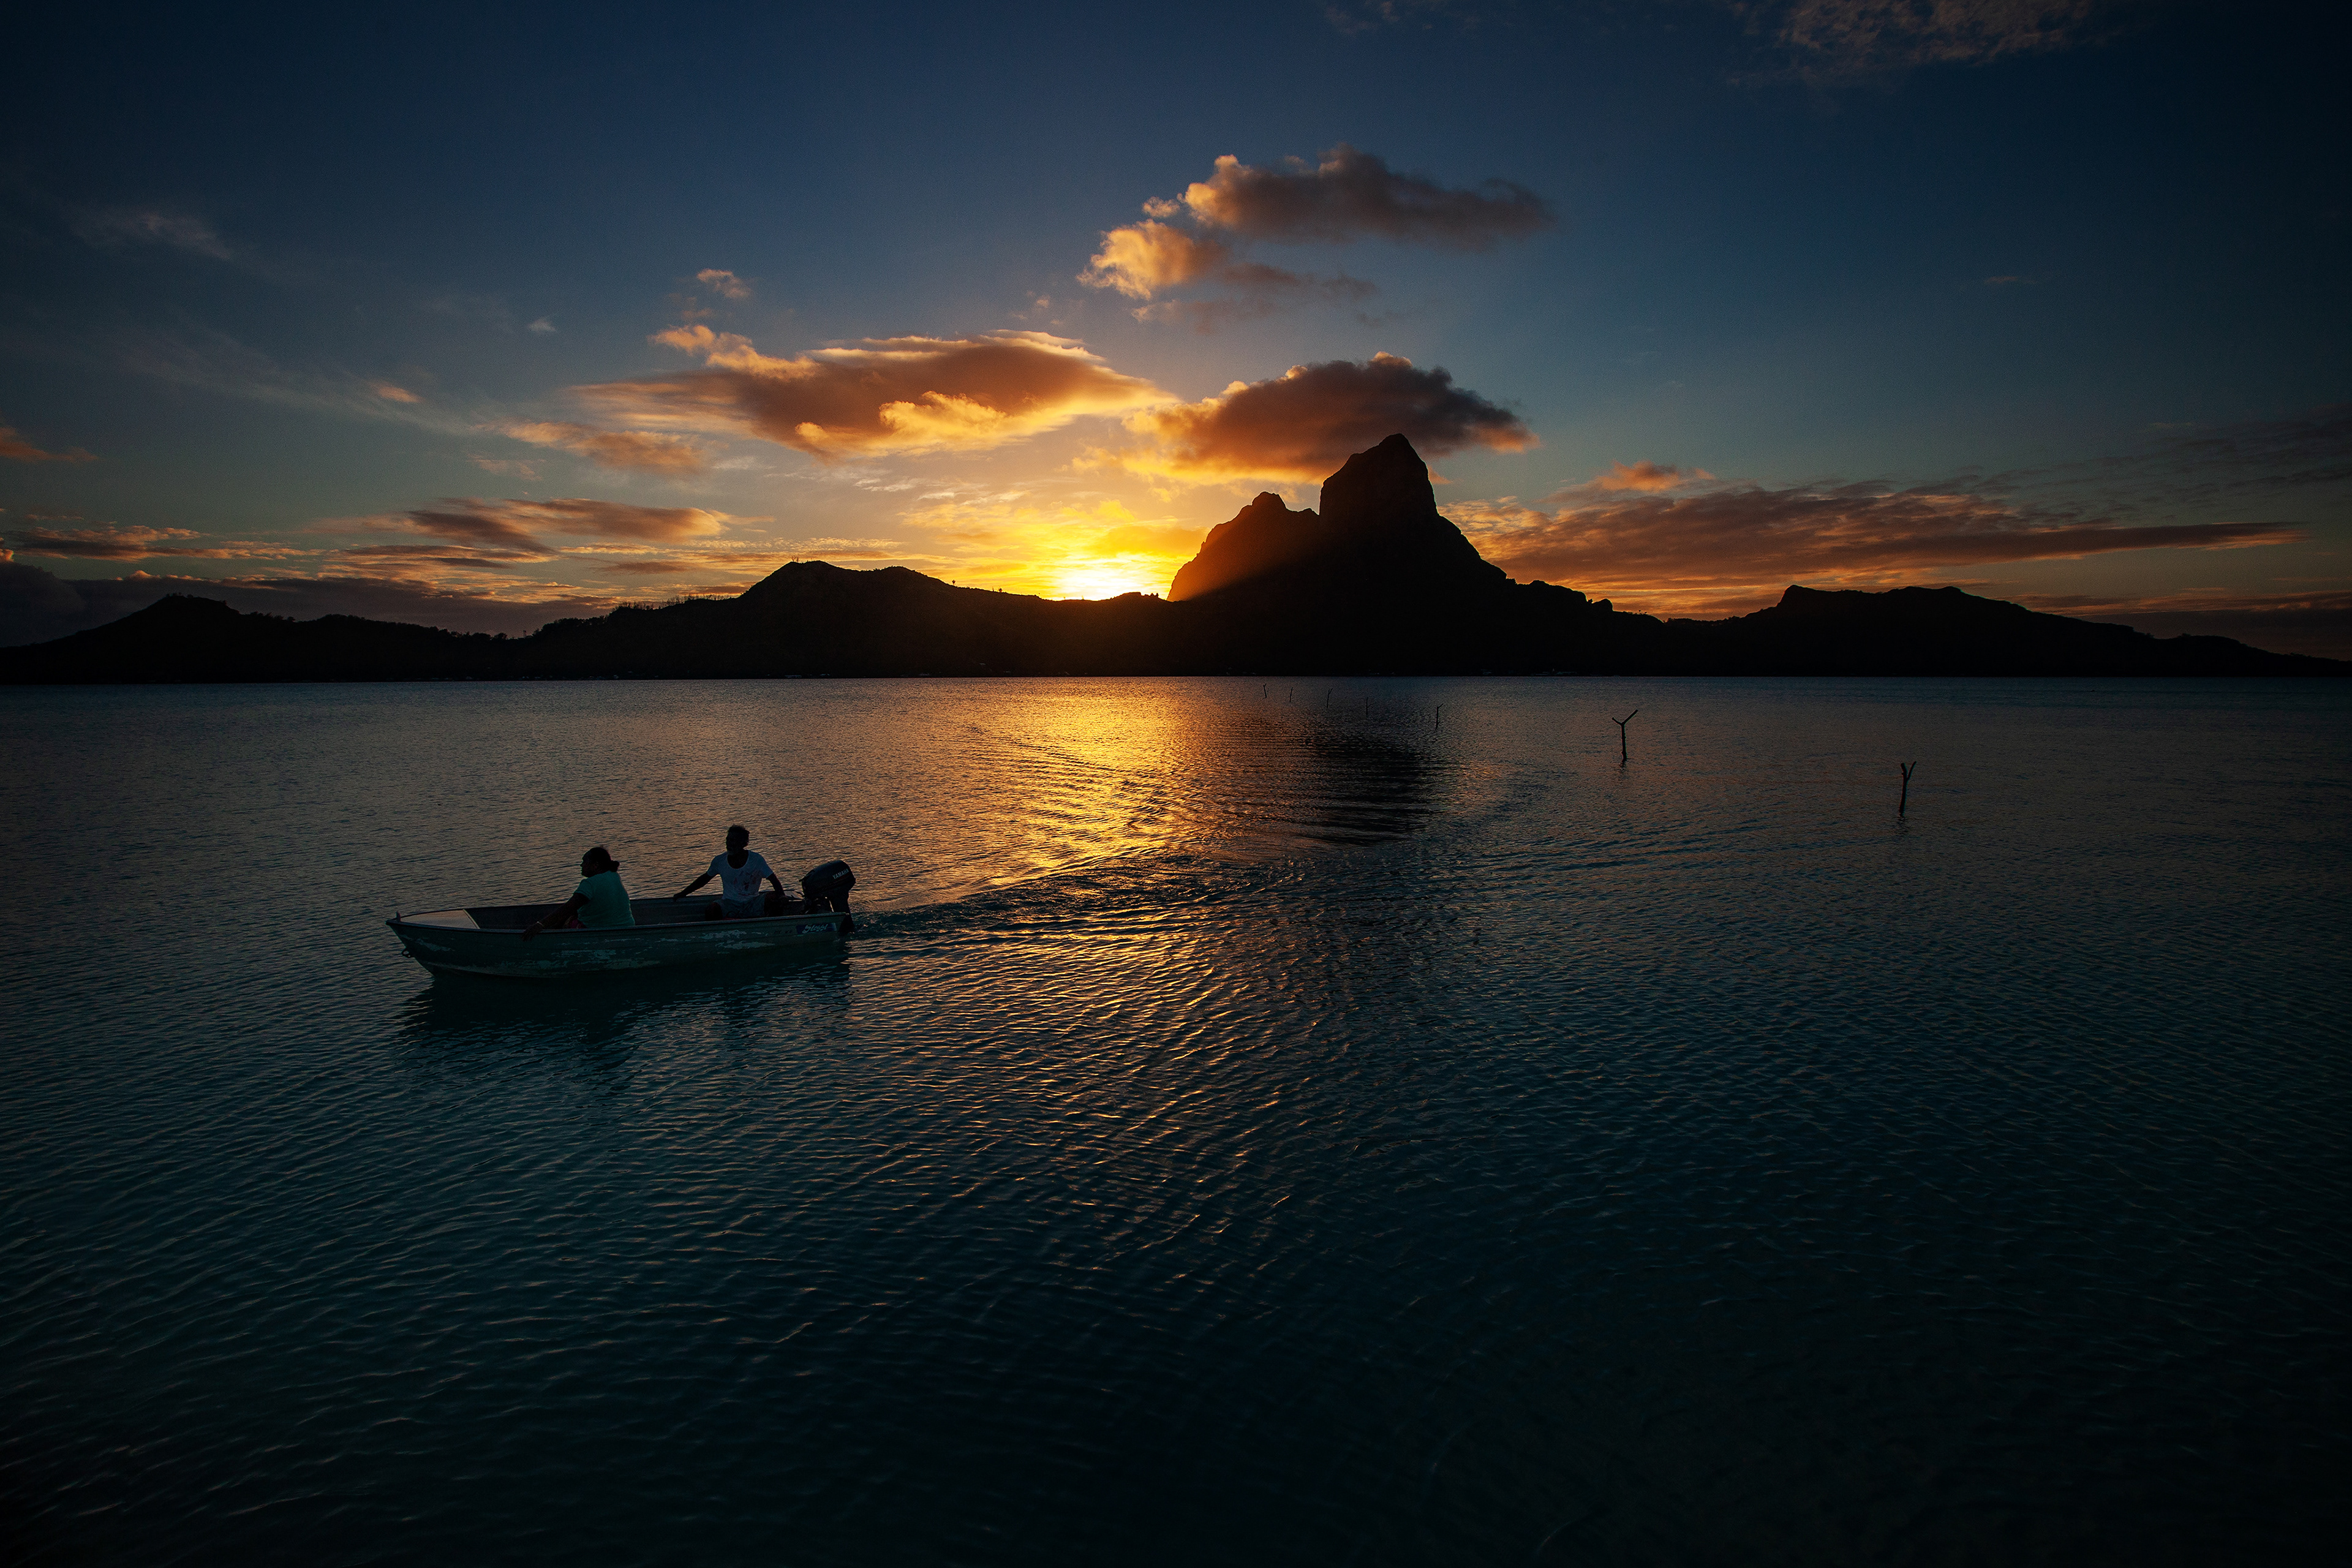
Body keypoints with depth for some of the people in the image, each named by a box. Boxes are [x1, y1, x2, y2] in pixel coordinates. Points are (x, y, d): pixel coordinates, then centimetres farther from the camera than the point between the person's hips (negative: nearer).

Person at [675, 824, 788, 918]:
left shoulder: (756, 860, -5)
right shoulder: (719, 861, 2)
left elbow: (774, 880, -5)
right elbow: (705, 878, 20)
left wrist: (781, 895, -24)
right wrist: (684, 893, 22)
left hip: (752, 906, -1)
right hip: (729, 905, 1)